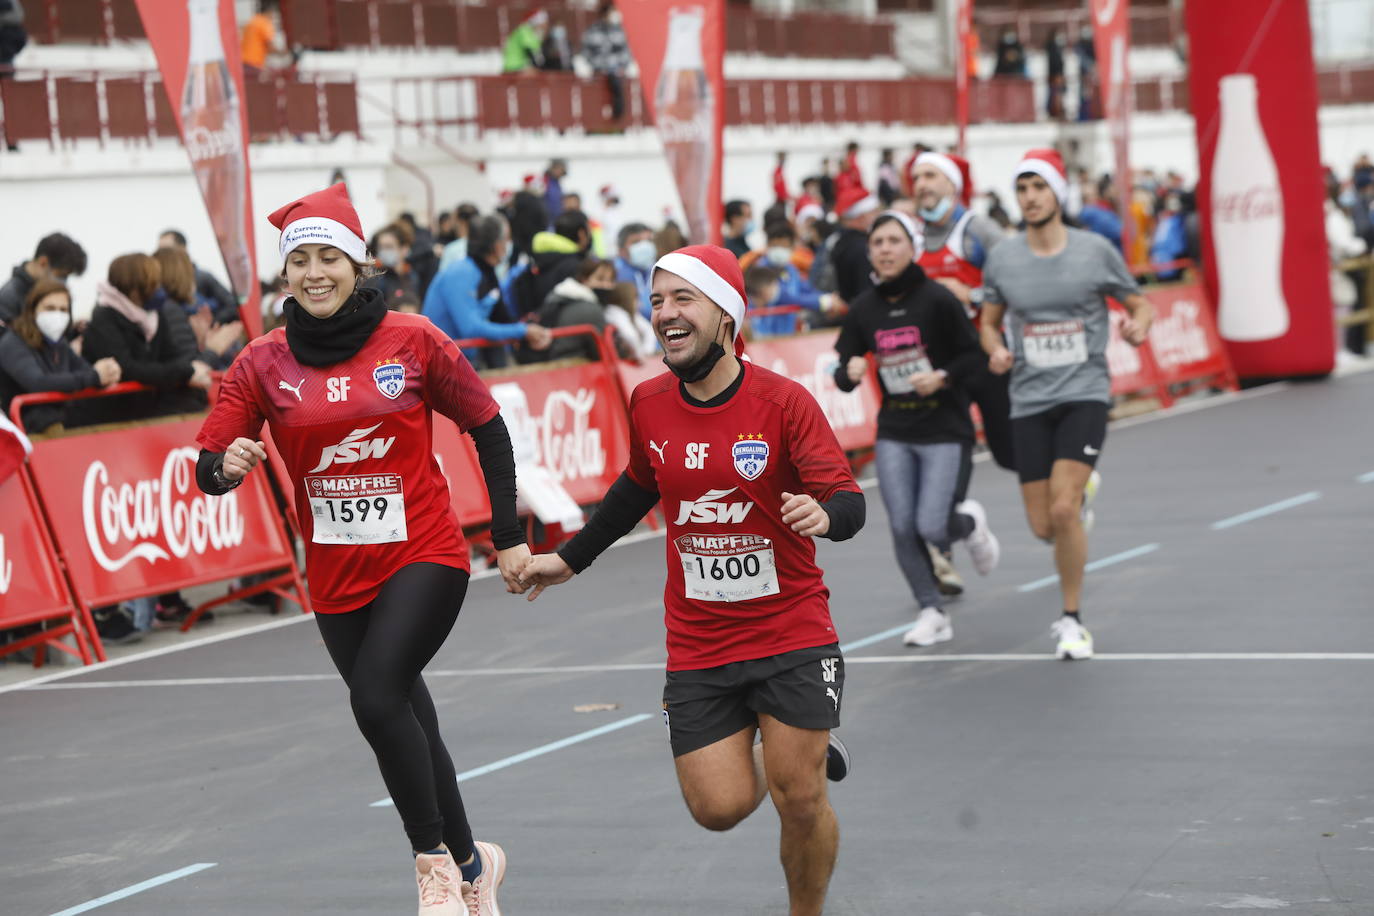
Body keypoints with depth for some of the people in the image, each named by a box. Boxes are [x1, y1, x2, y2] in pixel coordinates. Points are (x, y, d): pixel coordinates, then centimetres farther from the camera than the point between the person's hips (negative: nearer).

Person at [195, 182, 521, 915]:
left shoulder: (413, 341, -6)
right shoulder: (262, 364, -1)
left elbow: (485, 427, 4)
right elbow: (209, 467, -2)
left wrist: (508, 537, 4)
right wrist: (225, 464, -26)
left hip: (424, 558, -3)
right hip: (336, 577, 4)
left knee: (376, 698, -24)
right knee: (410, 733, 12)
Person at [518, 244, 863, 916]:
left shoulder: (783, 401, -11)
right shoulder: (649, 404, 2)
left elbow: (849, 502, -14)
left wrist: (825, 514, -37)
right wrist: (571, 558, 29)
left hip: (791, 634, -3)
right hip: (698, 646, 4)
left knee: (800, 802, -6)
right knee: (719, 808, -3)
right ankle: (807, 752, 30)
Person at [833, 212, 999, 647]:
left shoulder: (937, 299, -10)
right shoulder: (864, 308, 2)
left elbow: (975, 354, -5)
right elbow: (843, 374, 5)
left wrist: (942, 377, -22)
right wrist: (850, 373, -18)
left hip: (945, 430, -4)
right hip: (894, 433, 4)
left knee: (931, 527, -11)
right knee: (902, 528, -3)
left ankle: (970, 523, 25)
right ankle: (931, 613, 13)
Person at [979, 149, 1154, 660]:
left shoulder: (1096, 251, -3)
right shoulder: (1002, 259, 2)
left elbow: (1139, 304, 9)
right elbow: (989, 322, 15)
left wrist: (1138, 325, -14)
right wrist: (996, 351, -7)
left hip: (1085, 393, -3)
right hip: (1030, 401, 3)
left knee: (1062, 510, -19)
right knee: (1044, 527, 2)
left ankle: (1072, 620, 0)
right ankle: (1082, 490, 41)